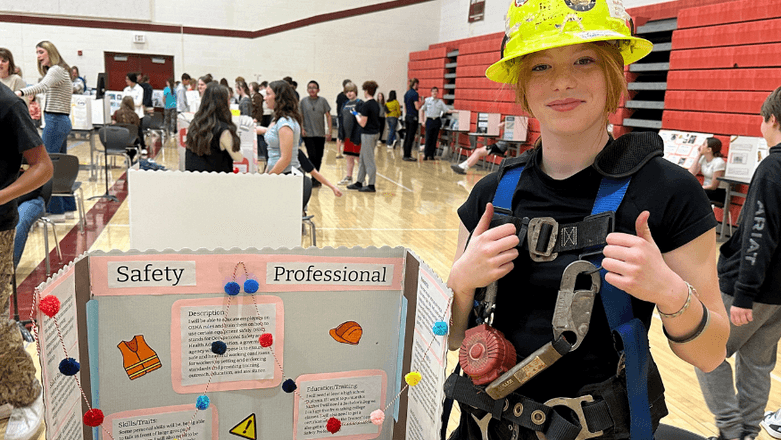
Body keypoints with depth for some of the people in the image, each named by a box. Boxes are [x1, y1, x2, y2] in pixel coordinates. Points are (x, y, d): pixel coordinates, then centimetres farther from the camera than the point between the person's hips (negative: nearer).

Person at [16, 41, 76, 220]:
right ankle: (68, 208, 18)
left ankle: (55, 211, -4)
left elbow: (42, 86, -32)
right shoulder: (60, 70, 20)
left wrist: (20, 92, -46)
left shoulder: (56, 70, -11)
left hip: (55, 121, -10)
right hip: (63, 120, 10)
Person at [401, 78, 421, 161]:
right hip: (413, 117, -8)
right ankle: (407, 156, -3)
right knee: (410, 137, -4)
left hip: (407, 116, 8)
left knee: (406, 136, 11)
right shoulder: (415, 93, -13)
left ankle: (405, 155, 15)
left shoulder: (406, 93, 12)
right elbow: (417, 107, -17)